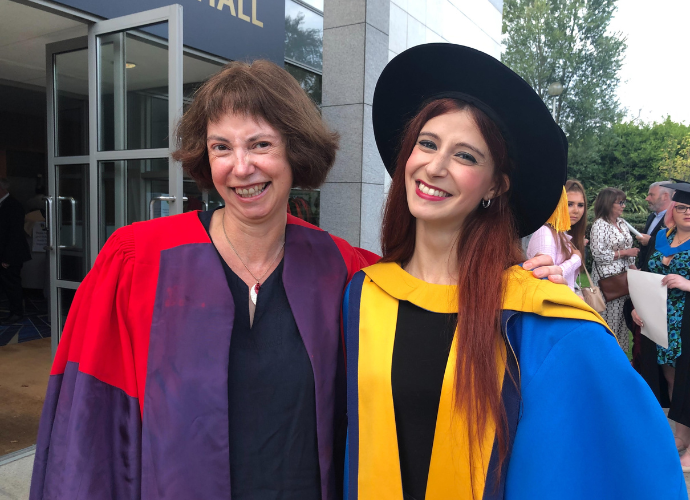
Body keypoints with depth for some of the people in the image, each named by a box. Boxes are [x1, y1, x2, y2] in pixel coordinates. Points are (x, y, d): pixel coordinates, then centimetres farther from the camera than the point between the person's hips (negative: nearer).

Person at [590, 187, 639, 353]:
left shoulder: (621, 222, 11)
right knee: (610, 317, -2)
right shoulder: (600, 225, -11)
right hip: (608, 279, -7)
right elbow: (598, 254, -16)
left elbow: (628, 250, 17)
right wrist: (625, 252, -13)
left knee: (622, 315, 10)